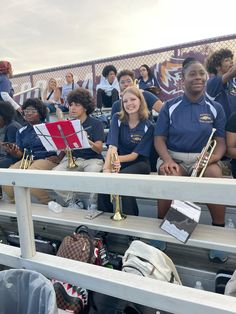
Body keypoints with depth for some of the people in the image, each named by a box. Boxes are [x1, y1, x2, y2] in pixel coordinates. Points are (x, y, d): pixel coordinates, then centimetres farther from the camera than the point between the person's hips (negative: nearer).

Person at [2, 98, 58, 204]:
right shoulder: (21, 132, 18)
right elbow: (20, 154, 14)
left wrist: (58, 158, -16)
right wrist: (14, 153, -9)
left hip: (46, 159, -5)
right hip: (26, 160, 5)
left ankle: (48, 203, -13)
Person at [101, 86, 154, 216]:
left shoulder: (148, 126, -9)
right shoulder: (117, 119, -4)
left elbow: (135, 155, -13)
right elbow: (112, 146, -19)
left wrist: (118, 159, -34)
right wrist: (107, 167, -37)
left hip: (139, 164, -2)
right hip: (119, 161, 2)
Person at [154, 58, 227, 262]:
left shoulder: (215, 108, 10)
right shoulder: (170, 107, 7)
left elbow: (221, 142, 4)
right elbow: (159, 138, 1)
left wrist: (210, 158, -19)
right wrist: (168, 160, -18)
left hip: (203, 159, 1)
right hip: (173, 157, -1)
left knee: (215, 175, -32)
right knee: (169, 176, -33)